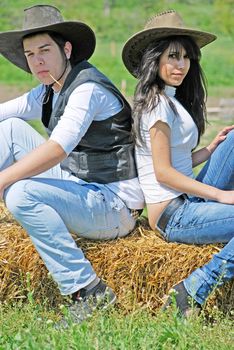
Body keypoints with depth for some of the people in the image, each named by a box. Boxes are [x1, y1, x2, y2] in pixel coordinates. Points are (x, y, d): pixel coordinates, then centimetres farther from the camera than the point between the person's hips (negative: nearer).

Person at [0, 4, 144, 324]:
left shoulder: (88, 89, -17)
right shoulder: (47, 94, 11)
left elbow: (58, 149, -30)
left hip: (115, 208, -9)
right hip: (79, 188, 9)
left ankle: (89, 292, -26)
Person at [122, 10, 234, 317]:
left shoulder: (168, 100, 17)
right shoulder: (159, 104, -13)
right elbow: (163, 172, -17)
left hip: (188, 201, 10)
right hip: (175, 216, -10)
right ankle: (194, 291, -21)